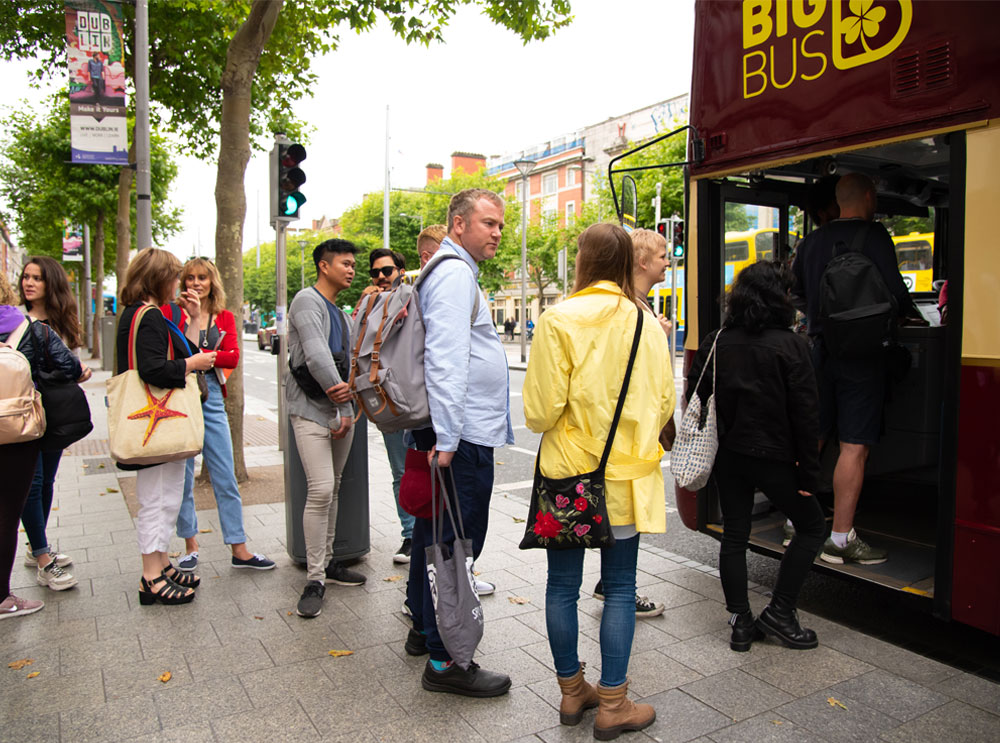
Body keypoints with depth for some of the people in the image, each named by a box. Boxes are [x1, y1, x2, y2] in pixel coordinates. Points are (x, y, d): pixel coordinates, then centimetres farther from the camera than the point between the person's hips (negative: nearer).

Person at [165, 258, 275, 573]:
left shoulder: (224, 317, 10)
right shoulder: (171, 311, 3)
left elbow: (232, 357, -4)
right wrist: (192, 317, -15)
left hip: (211, 398, 2)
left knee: (226, 476, 3)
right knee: (182, 476, 6)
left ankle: (239, 548, 10)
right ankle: (190, 545, 22)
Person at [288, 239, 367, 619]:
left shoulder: (342, 314, 20)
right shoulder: (307, 300, -5)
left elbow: (347, 365, 13)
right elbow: (316, 353, -16)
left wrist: (347, 409, 0)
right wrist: (339, 389, -10)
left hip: (340, 409, 8)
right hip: (311, 408, -8)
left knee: (332, 490, 12)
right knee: (320, 490, -14)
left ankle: (327, 561, 24)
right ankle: (314, 579, -6)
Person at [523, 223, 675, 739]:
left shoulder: (558, 320, -11)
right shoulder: (646, 323, -3)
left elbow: (540, 411, -12)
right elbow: (664, 404, 3)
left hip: (567, 470, -1)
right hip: (626, 474, 2)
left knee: (563, 585, 13)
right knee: (620, 587, 11)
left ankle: (572, 691, 27)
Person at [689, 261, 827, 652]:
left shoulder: (716, 342, 2)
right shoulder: (790, 345, -10)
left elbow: (695, 399, 3)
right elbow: (806, 414, -11)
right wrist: (808, 472, -5)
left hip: (727, 455, 5)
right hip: (773, 455, -4)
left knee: (734, 534, 13)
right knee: (811, 525, 15)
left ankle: (740, 622, 18)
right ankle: (779, 612, 14)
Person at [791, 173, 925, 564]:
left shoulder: (811, 240, 10)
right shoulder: (873, 235, -7)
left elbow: (796, 294, 16)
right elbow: (893, 289, -11)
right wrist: (912, 315, 9)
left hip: (819, 350, 6)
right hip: (860, 352, -6)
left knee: (811, 439, 12)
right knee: (854, 446, -3)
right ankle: (841, 539, 0)